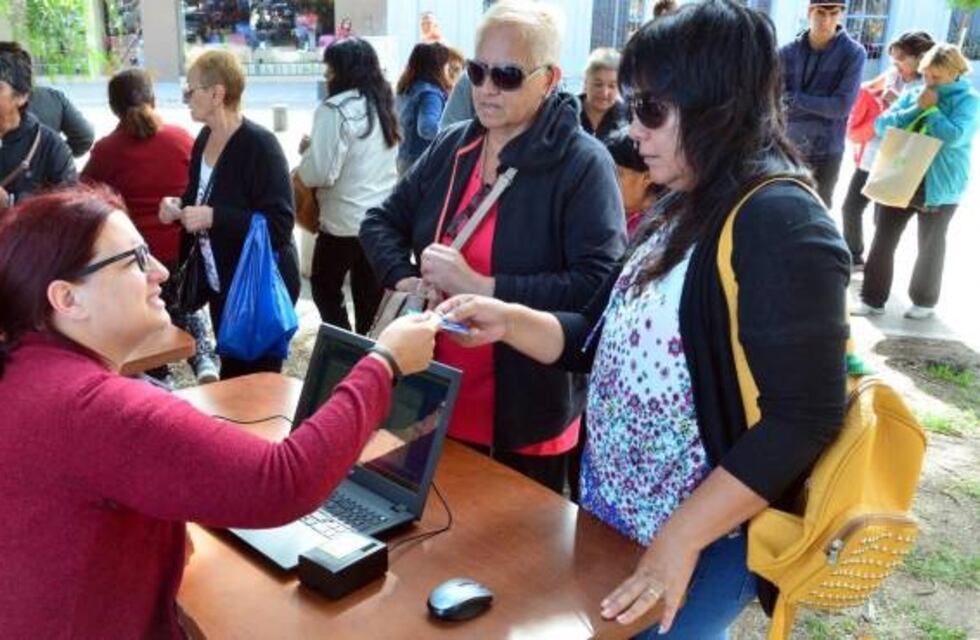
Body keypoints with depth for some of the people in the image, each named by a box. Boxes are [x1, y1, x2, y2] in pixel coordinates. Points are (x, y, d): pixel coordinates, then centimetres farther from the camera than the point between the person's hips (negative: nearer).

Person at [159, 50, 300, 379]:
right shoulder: (204, 139, 6)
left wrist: (213, 217, -28)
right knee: (231, 374, 19)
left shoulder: (259, 145, -20)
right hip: (221, 281, 8)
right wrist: (179, 208, -1)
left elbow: (280, 225, -25)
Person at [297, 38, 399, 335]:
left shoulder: (336, 110, -16)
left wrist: (308, 151, 0)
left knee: (325, 287, 12)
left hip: (346, 221, -7)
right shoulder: (382, 105, 10)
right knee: (370, 294, 14)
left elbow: (321, 173, -20)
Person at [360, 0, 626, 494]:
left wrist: (481, 287, -25)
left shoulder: (583, 164, -13)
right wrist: (406, 281, -8)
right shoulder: (451, 147, 6)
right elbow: (382, 222, 12)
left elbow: (602, 286, -23)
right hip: (435, 402, 6)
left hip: (527, 417, -5)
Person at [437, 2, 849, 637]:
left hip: (703, 541, -8)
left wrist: (680, 540, -23)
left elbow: (805, 418, -24)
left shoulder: (782, 225, -21)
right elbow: (601, 341, 10)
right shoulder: (678, 212, 7)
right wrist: (509, 321, -6)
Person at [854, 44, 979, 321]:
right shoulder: (912, 94, 7)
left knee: (930, 246, 10)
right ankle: (872, 299, 13)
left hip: (939, 188, -4)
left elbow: (954, 136, -22)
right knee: (883, 240, 3)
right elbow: (881, 124, -2)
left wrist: (931, 109, -15)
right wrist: (916, 108, -12)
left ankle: (925, 301, 27)